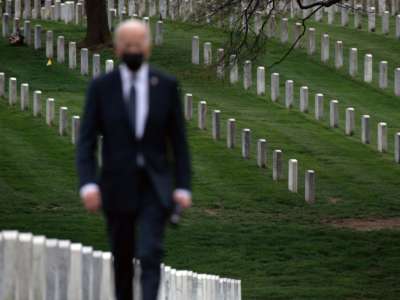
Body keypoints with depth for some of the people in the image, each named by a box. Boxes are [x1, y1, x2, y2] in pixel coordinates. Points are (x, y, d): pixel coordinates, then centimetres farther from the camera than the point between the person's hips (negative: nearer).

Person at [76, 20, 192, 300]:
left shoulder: (167, 85, 0)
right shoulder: (101, 87, -2)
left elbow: (178, 140, 2)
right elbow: (87, 141, -3)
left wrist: (183, 186, -5)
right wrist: (88, 183, -17)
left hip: (155, 185, -1)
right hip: (118, 184, 1)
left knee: (150, 253, -16)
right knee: (122, 257, 11)